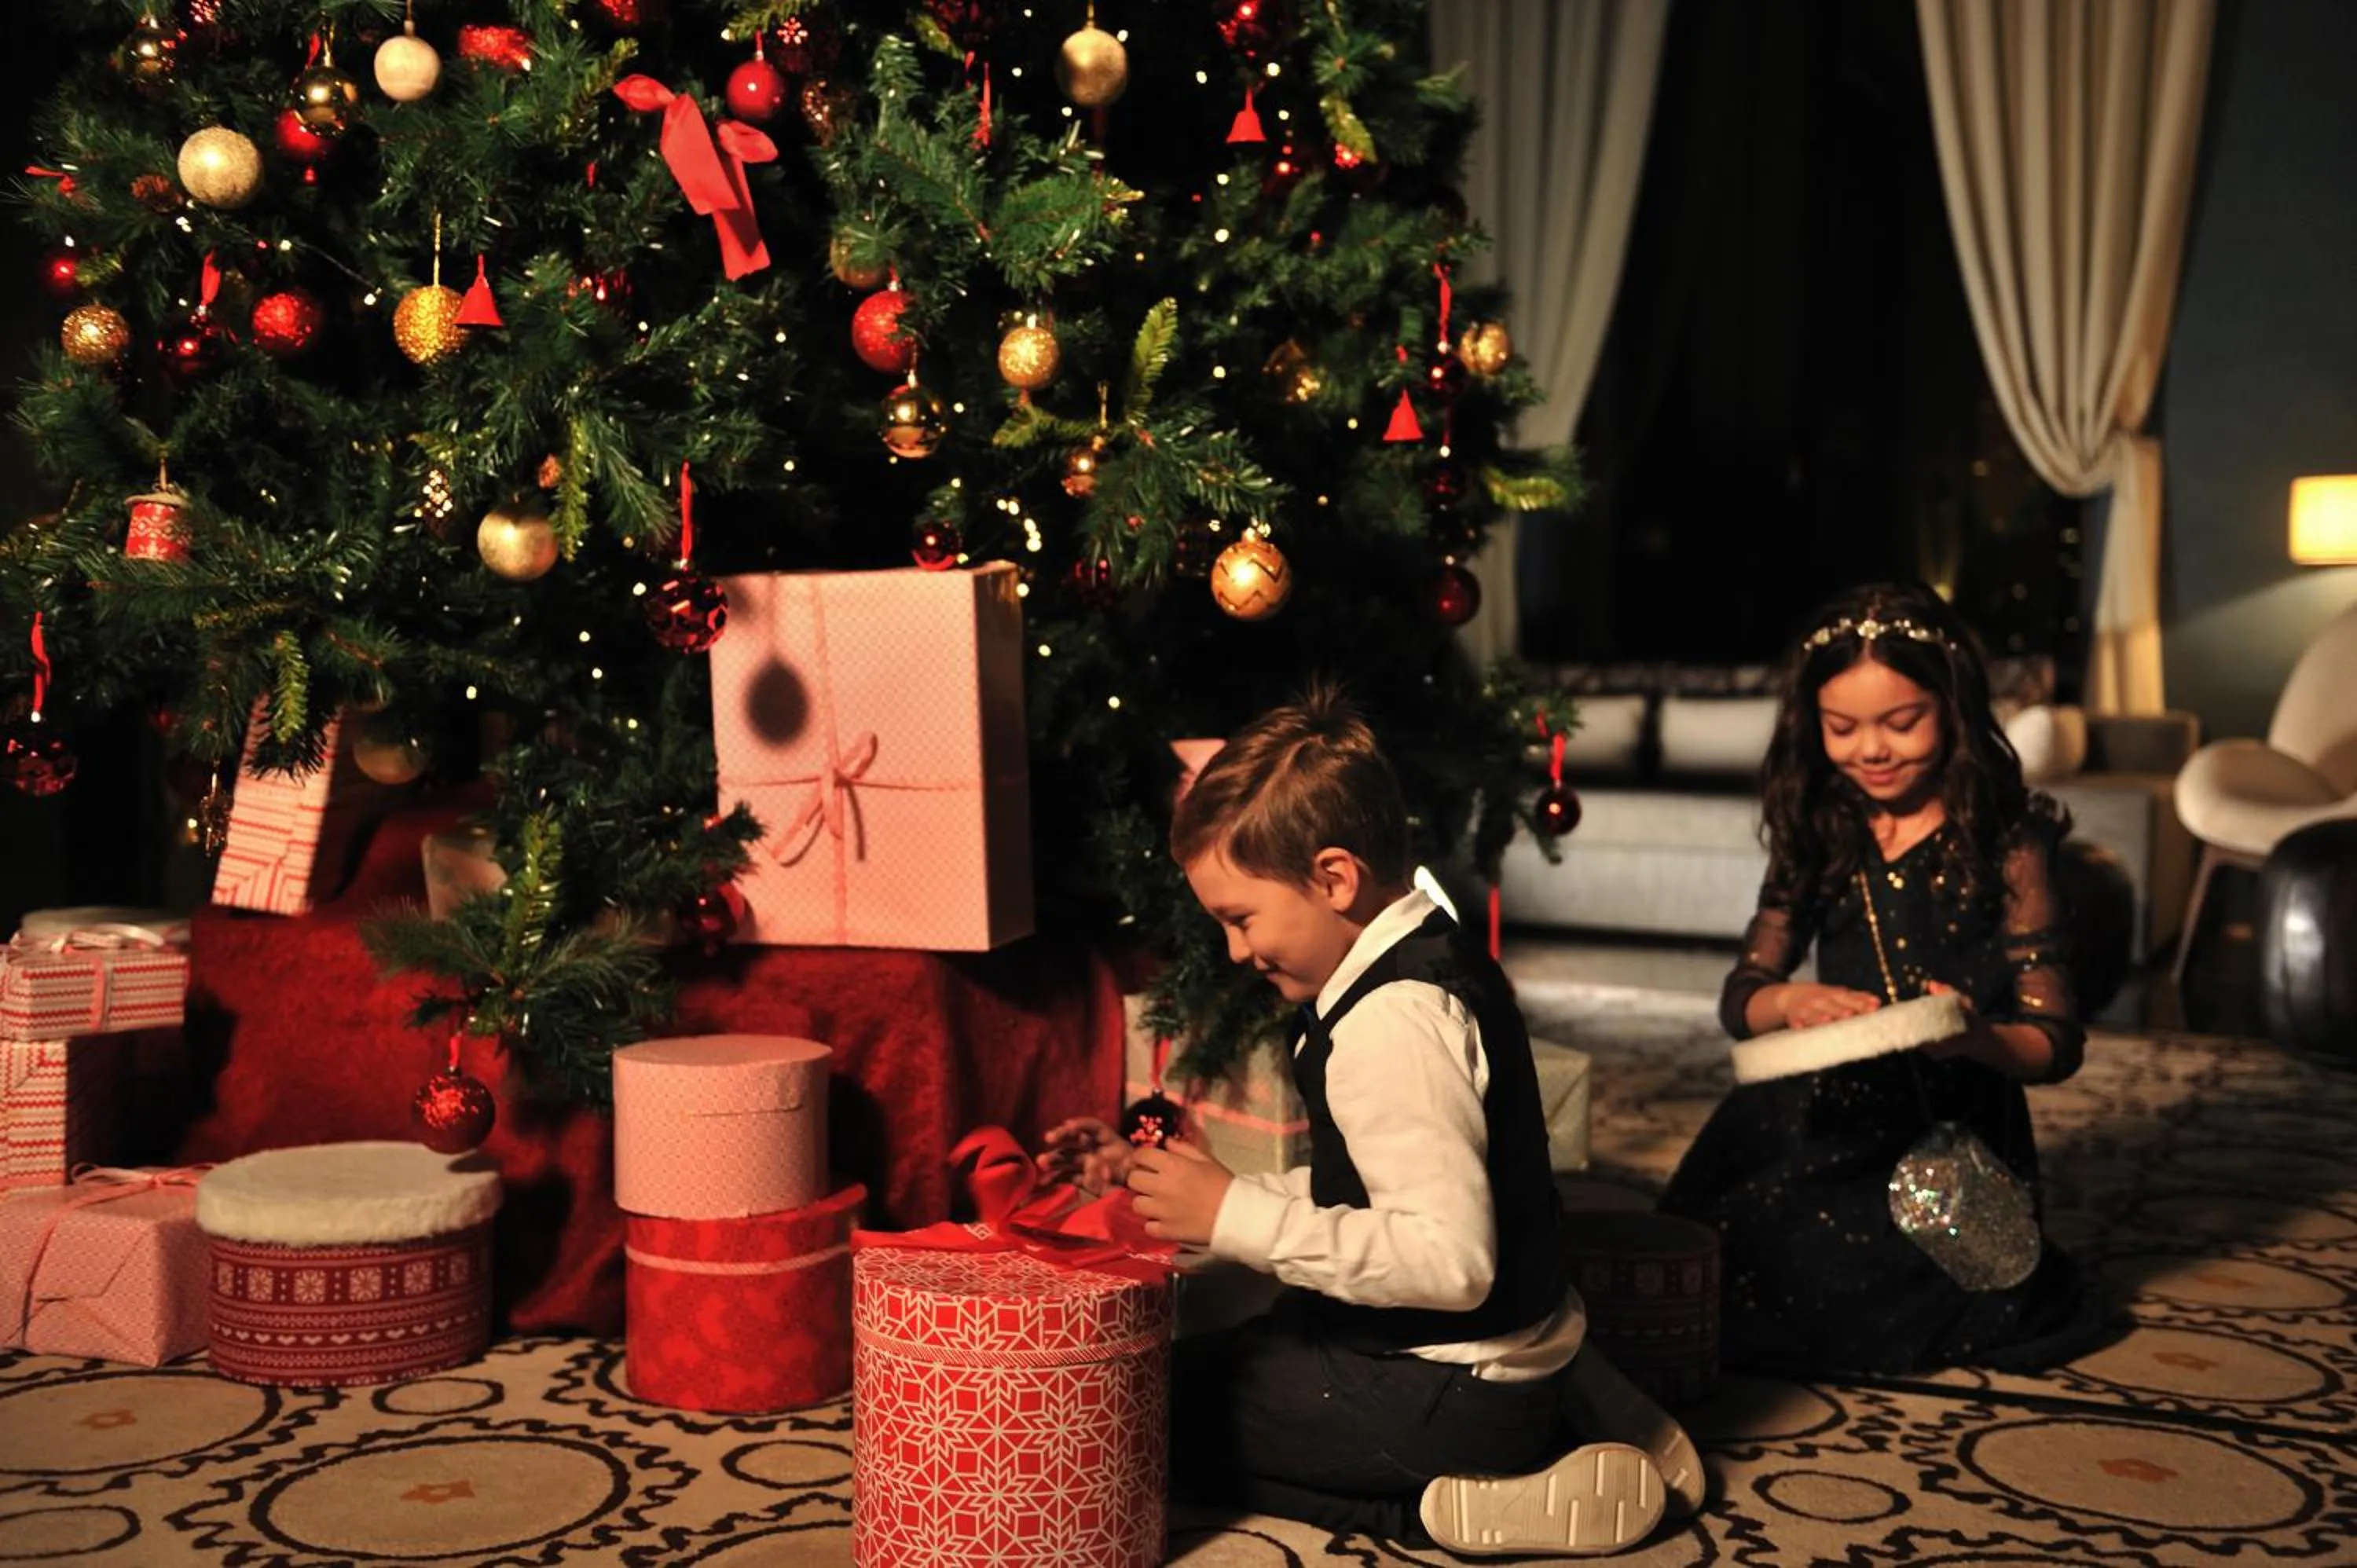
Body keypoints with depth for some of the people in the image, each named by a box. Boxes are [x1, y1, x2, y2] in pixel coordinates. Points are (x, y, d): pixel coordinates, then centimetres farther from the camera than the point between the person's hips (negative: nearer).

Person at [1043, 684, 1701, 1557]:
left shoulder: (1390, 1024, -23)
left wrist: (1237, 1218, -25)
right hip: (1514, 1360, 10)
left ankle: (1432, 1510, -9)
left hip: (1454, 1397, -10)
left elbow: (1450, 1258, -30)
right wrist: (1152, 1176, 9)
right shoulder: (1438, 964, 8)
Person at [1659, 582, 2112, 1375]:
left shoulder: (2004, 843, -3)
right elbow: (1739, 997, 10)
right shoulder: (1817, 838, 9)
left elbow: (2057, 1043, -5)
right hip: (1830, 1123, 4)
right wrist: (1788, 1001, -14)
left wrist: (1974, 1037, -27)